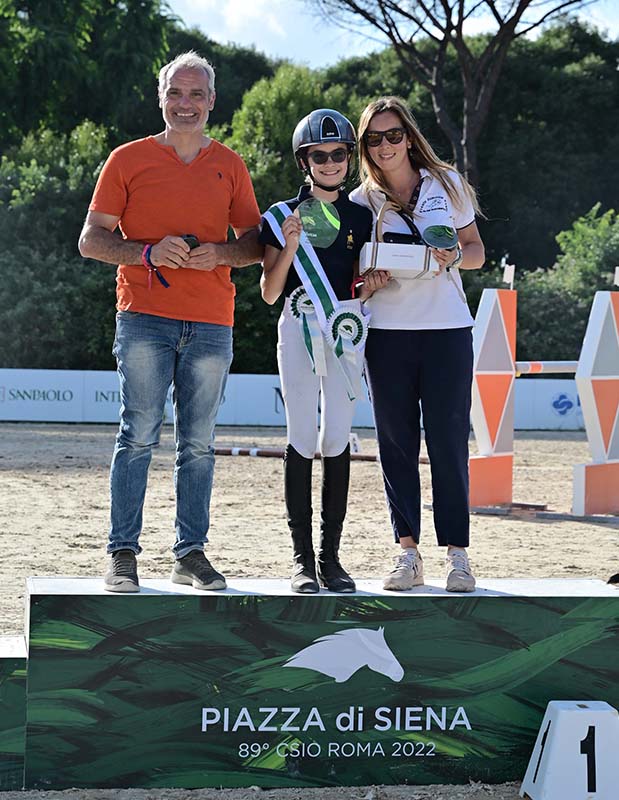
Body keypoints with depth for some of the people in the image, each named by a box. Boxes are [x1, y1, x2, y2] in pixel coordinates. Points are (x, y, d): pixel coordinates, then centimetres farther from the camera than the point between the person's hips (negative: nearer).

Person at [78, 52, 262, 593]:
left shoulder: (230, 166, 14)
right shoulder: (128, 160, 8)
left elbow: (256, 243, 15)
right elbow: (91, 240, 4)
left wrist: (219, 254, -7)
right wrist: (149, 253, -13)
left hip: (211, 325, 2)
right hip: (144, 319, -2)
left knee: (198, 443, 3)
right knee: (138, 436, -6)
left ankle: (192, 554, 8)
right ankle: (123, 554, -2)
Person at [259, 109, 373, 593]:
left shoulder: (361, 217, 11)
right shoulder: (283, 216, 5)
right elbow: (269, 292, 1)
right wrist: (290, 247, -13)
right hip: (299, 325, -2)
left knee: (338, 440, -2)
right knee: (303, 440, -6)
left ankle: (331, 557, 3)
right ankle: (302, 559, -3)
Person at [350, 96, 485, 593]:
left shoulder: (447, 184, 8)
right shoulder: (361, 201, 7)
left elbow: (477, 251, 11)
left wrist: (454, 257, -10)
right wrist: (368, 281, -11)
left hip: (447, 328, -1)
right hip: (387, 332, 1)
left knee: (449, 440, -4)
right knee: (396, 439, 1)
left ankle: (457, 552, 2)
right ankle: (408, 551, 7)